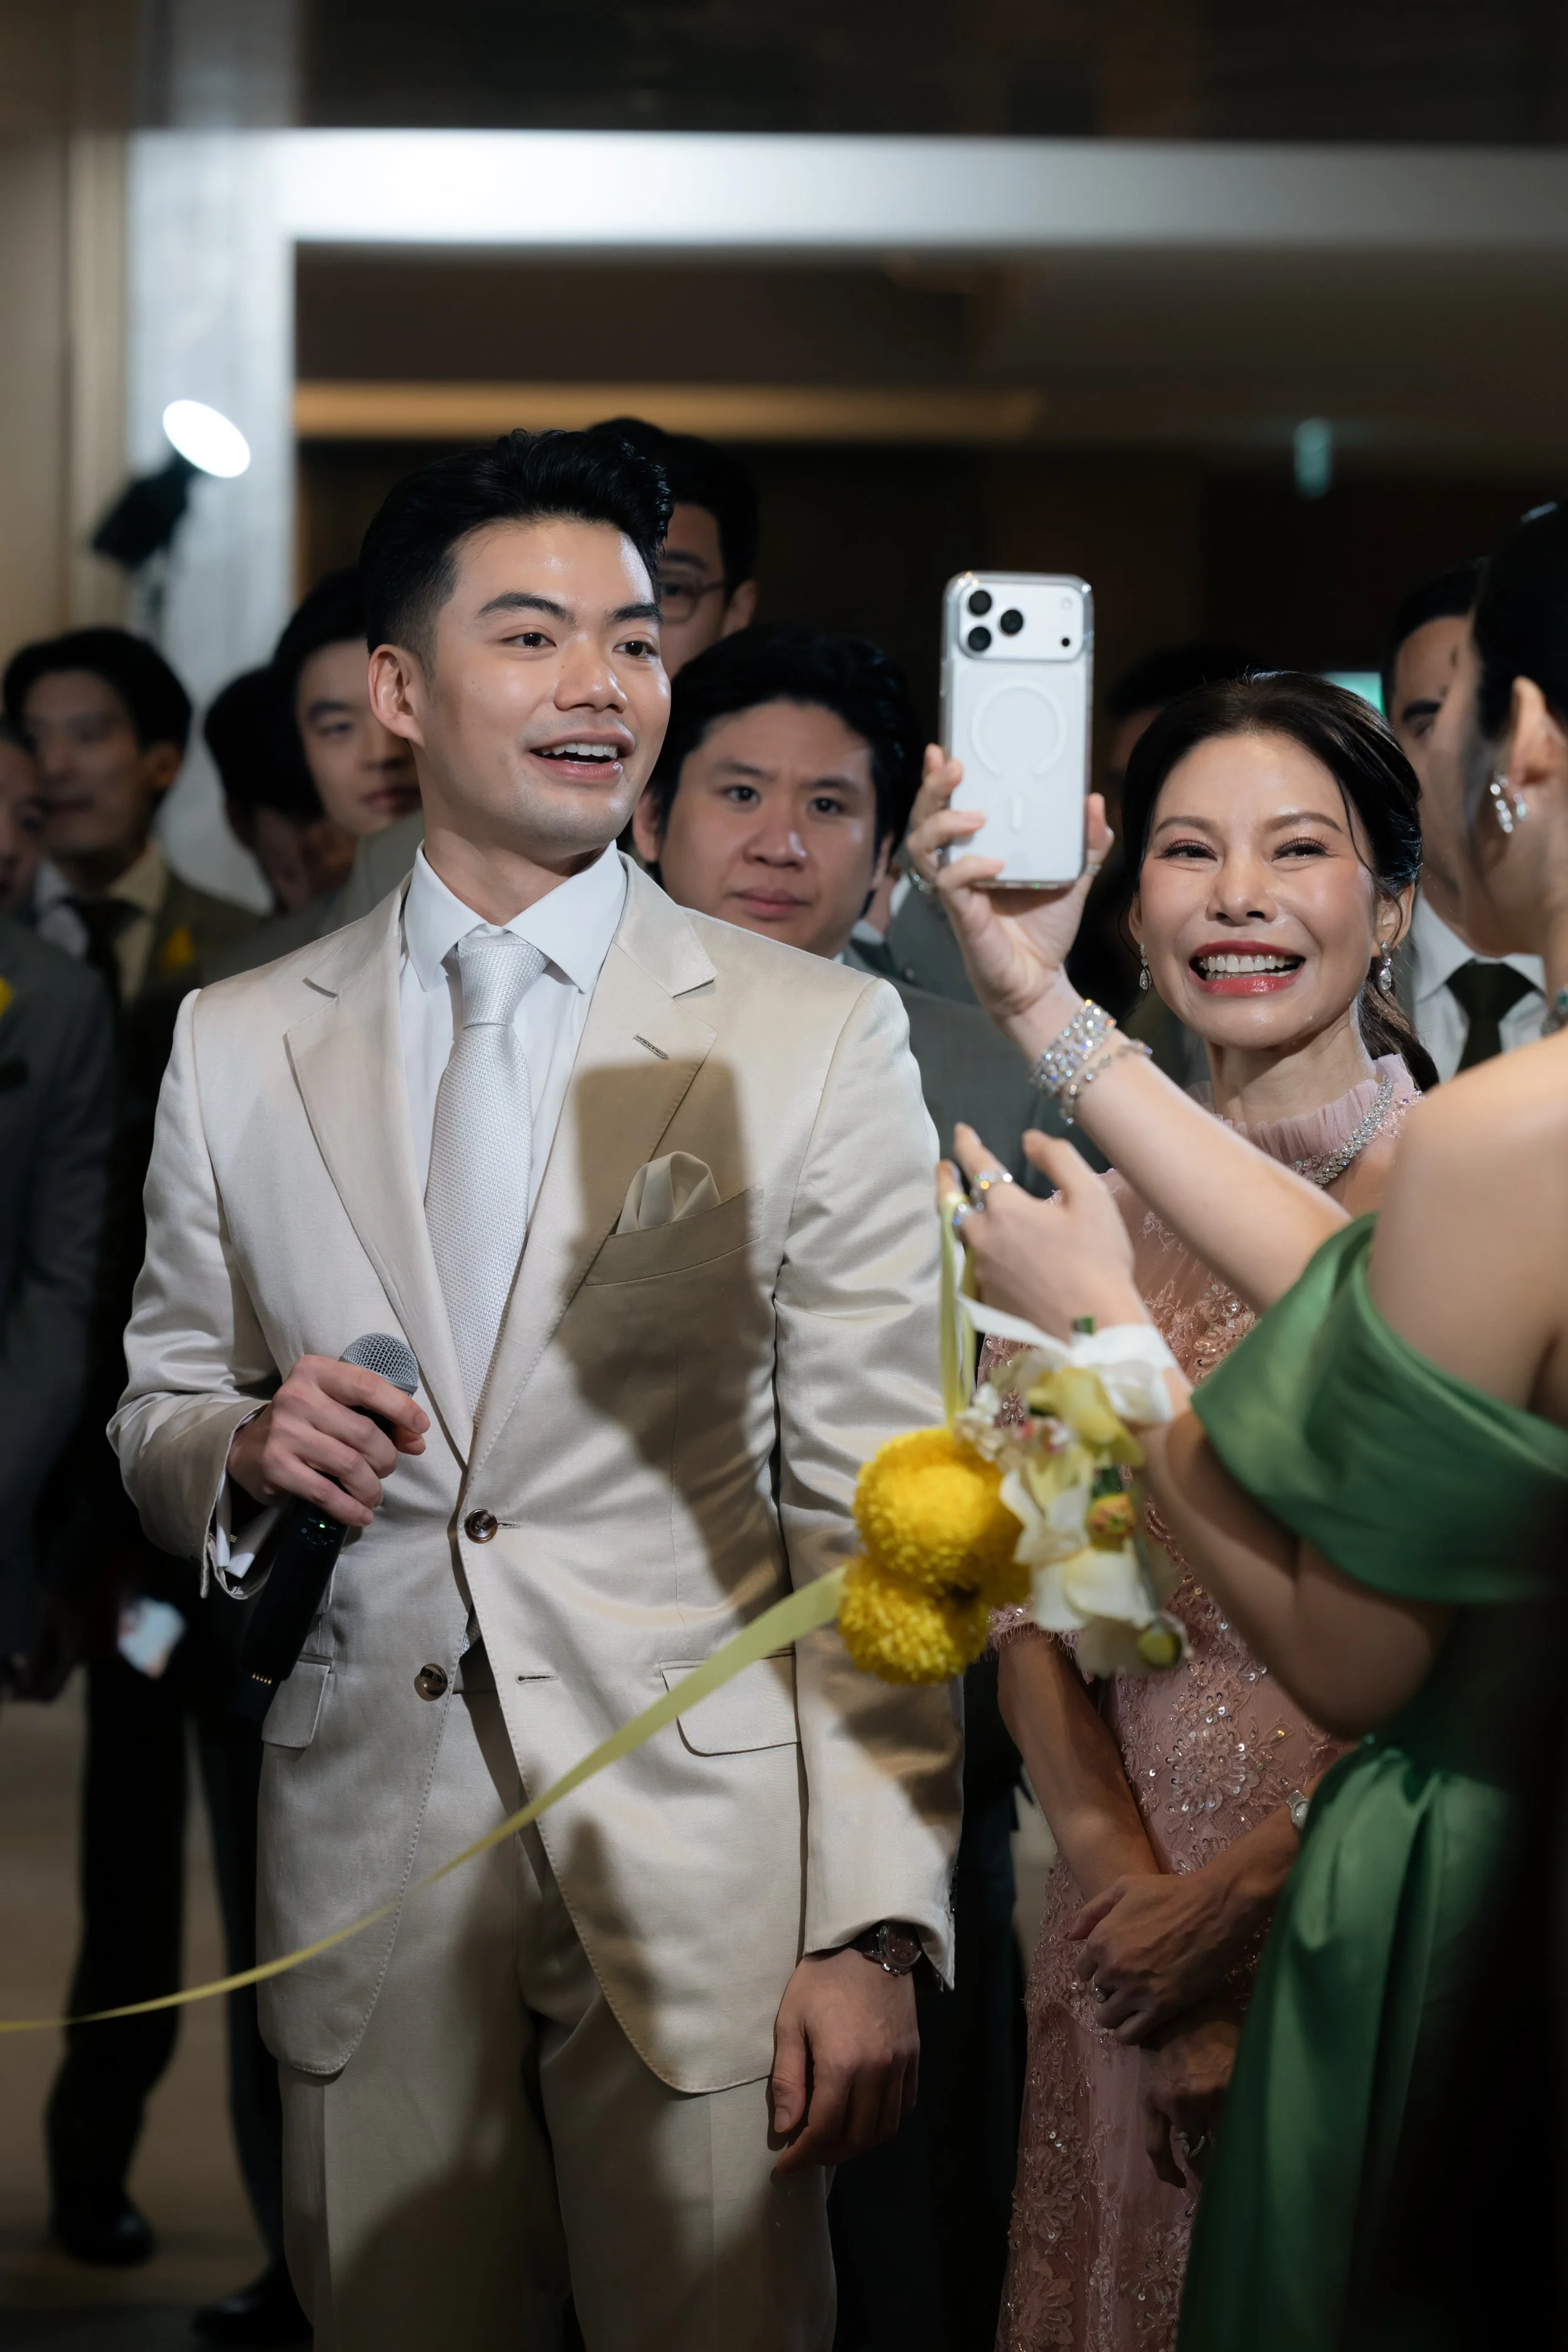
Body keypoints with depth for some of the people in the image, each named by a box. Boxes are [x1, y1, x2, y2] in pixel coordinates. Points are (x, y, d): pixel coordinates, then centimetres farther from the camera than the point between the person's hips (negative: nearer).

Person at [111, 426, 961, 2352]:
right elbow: (156, 1418, 15)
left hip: (703, 1866, -2)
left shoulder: (820, 1039, -2)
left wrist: (873, 1928, -12)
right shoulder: (236, 1047, 6)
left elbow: (874, 1519, -5)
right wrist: (241, 1449, -9)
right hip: (365, 1860, 2)